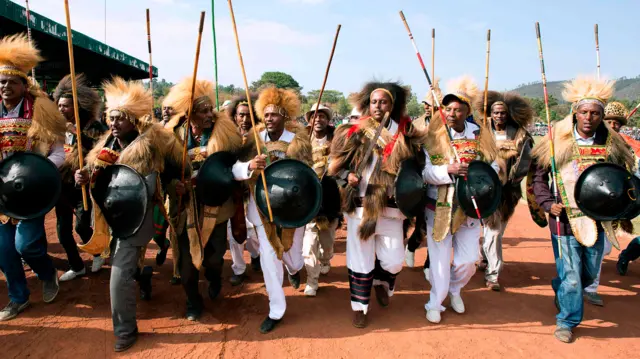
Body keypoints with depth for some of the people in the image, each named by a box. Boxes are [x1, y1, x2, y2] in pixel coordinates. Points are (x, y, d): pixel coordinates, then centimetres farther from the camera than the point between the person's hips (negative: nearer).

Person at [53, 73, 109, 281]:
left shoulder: (93, 127, -11)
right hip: (62, 184, 6)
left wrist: (76, 133, -29)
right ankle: (76, 267, 27)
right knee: (63, 230, 9)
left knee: (82, 226, -7)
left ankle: (98, 253, 24)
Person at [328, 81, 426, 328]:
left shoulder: (404, 133, 1)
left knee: (394, 260, 5)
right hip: (360, 206, -2)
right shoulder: (356, 132, -4)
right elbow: (336, 165, 0)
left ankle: (381, 282, 40)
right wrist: (348, 175, -18)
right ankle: (359, 306, 26)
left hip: (390, 207, 2)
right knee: (361, 259, 6)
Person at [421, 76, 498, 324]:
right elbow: (423, 171, -13)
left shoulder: (480, 135, 0)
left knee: (468, 259, 7)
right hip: (439, 208, -2)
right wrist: (448, 170, -28)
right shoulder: (433, 135, -7)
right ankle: (435, 303, 25)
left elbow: (493, 166, 5)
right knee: (440, 259, 5)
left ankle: (455, 289, 39)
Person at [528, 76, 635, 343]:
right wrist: (548, 203, -14)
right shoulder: (558, 140, -8)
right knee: (570, 274, 1)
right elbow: (537, 175, -3)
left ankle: (561, 290, 49)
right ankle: (567, 320, 22)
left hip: (597, 219, 4)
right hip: (565, 219, -4)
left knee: (590, 272, 18)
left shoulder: (611, 143, 0)